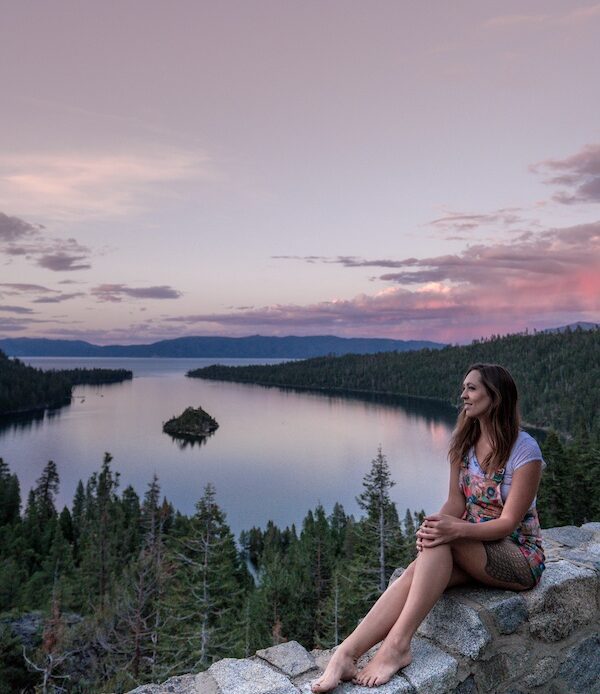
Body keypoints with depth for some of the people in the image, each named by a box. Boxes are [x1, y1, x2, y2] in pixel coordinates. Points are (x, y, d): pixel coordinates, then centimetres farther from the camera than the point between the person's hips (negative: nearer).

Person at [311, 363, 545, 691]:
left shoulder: (524, 450, -15)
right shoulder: (464, 441, 3)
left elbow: (508, 522, -18)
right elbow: (456, 501, 1)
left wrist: (456, 529, -36)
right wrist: (437, 523, -22)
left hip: (520, 557, -4)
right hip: (473, 549, 5)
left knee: (440, 543, -34)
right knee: (415, 573, -27)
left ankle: (397, 644, -35)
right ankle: (345, 654, -35)